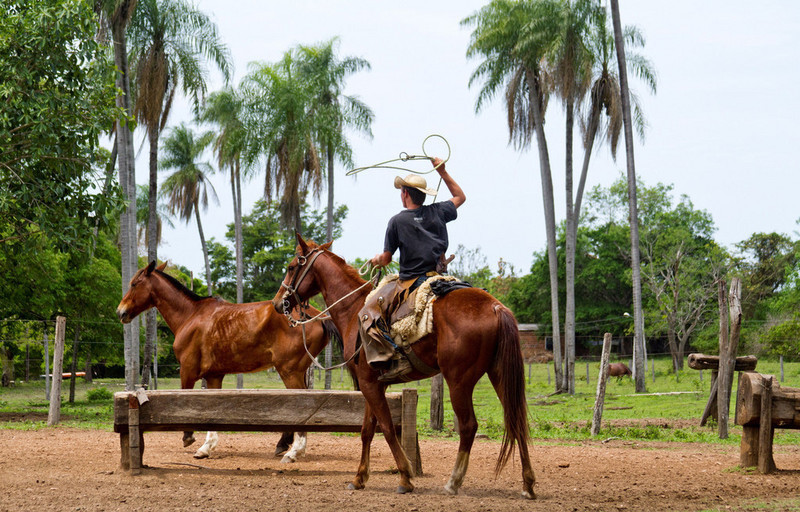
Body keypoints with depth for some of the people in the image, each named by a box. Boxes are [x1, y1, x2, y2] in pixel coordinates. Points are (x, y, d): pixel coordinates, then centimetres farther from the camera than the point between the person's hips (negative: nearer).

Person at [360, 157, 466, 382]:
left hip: (410, 283, -6)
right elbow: (460, 196, 29)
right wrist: (442, 172, 33)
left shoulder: (397, 221, -4)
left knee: (369, 314, -3)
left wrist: (377, 260, 24)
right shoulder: (438, 212, 8)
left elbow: (386, 259, 1)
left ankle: (393, 359, -23)